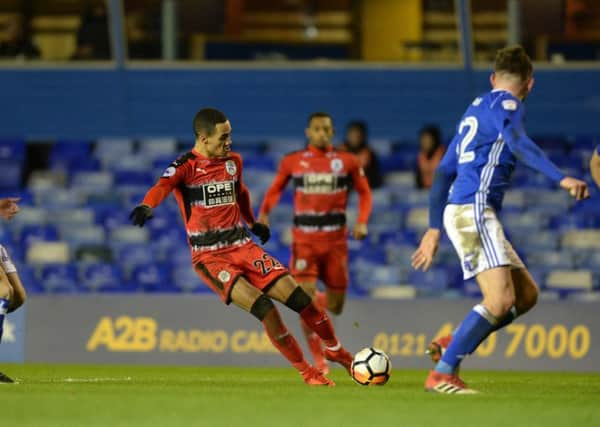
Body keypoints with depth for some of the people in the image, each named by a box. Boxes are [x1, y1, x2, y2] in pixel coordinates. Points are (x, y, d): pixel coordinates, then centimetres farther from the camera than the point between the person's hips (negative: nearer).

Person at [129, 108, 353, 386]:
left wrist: (253, 223, 37)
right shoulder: (186, 166, -9)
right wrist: (147, 207, -49)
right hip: (209, 257, -5)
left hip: (243, 247, 5)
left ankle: (335, 351, 21)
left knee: (300, 299, -4)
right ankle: (306, 372, -8)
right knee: (264, 307, -23)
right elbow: (163, 186, -29)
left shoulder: (233, 161, 10)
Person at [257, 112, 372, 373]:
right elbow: (276, 189, 14)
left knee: (335, 307, 5)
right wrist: (264, 212, -5)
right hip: (304, 240, -1)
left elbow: (364, 193, 10)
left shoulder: (347, 162, 3)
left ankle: (321, 299, 44)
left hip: (335, 240, 1)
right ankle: (319, 360, -1)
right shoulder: (292, 162, 2)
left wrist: (362, 222, -6)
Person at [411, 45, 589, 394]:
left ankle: (451, 346, 7)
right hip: (474, 210, -10)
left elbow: (444, 172, 26)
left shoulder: (477, 109, 24)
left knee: (527, 294, 9)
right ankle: (442, 374, -17)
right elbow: (518, 143, -26)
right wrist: (562, 178, -36)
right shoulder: (507, 104, -3)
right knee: (501, 301, -17)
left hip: (460, 211, 10)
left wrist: (435, 229, 30)